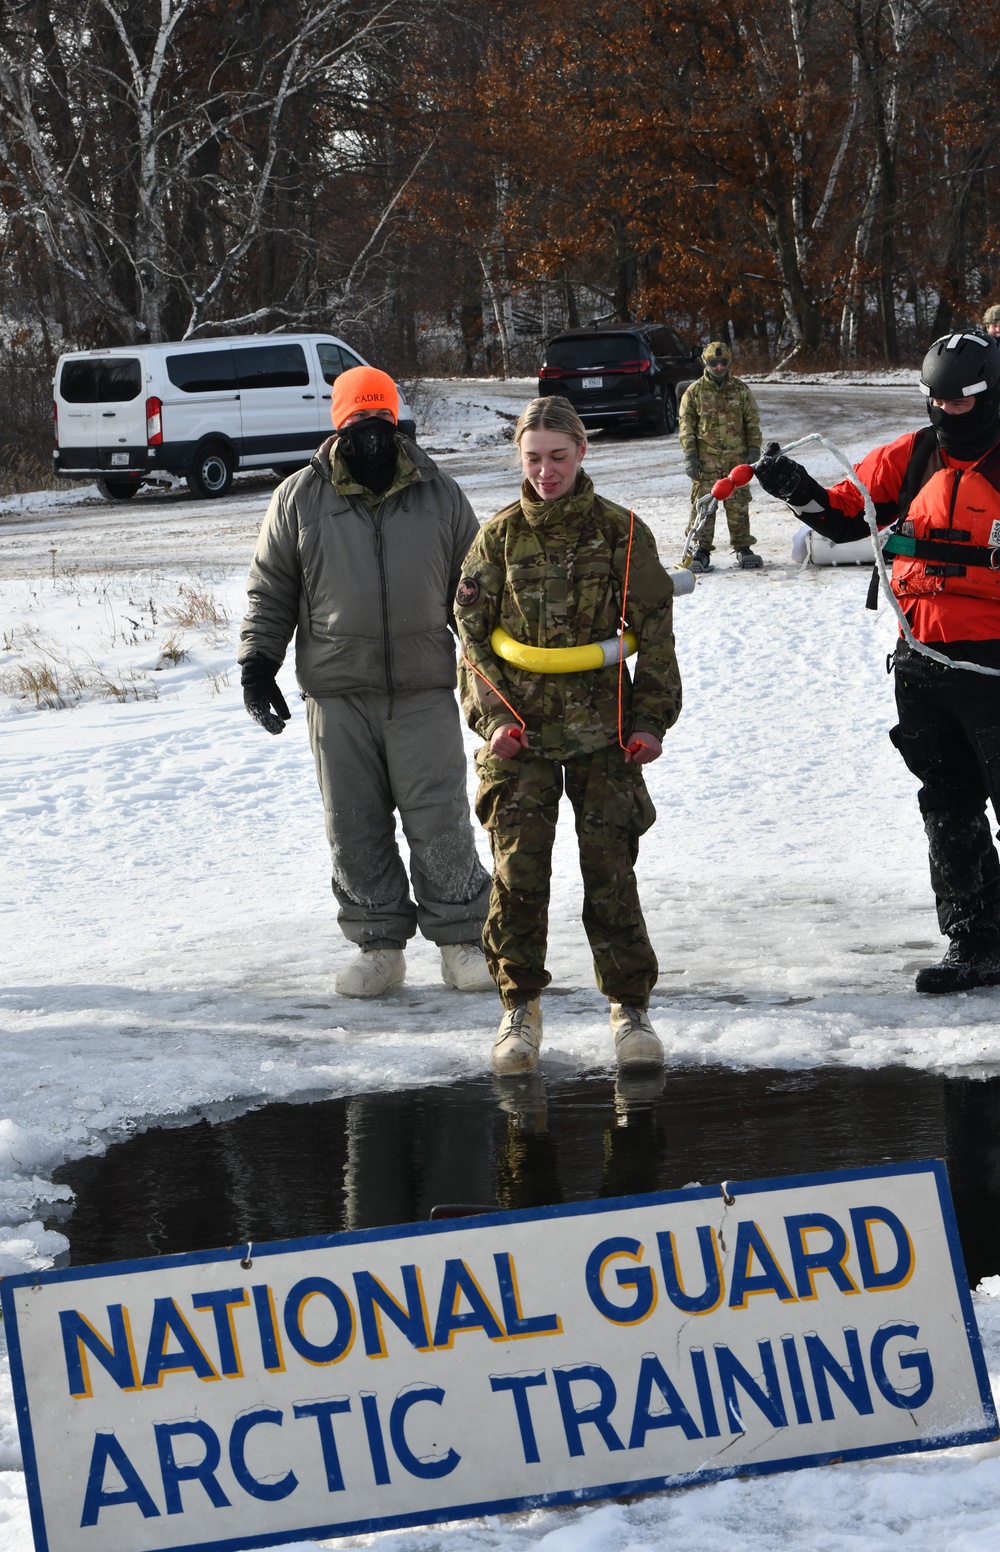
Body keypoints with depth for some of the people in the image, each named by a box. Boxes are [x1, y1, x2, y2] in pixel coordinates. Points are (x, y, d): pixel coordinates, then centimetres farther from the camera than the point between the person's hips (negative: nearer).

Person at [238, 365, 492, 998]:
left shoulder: (439, 494, 7)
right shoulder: (300, 500, 4)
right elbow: (270, 591, 10)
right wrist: (258, 664, 2)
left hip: (425, 690, 0)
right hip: (338, 694, 0)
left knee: (440, 824, -4)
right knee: (356, 827, 3)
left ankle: (463, 940, 5)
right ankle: (379, 945, 12)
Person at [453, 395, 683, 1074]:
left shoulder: (620, 532, 2)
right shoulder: (498, 537, 5)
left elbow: (654, 631, 5)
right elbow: (473, 634, 7)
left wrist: (650, 719, -1)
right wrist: (494, 717, -5)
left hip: (603, 732, -1)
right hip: (520, 735, 1)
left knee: (611, 871, -3)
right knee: (518, 870, -5)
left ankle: (630, 1006, 9)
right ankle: (521, 1008, 8)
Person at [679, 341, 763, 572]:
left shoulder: (740, 390, 8)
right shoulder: (694, 392, 4)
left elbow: (752, 421, 12)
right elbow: (686, 424, 5)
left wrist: (753, 450, 3)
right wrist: (690, 455, -4)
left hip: (736, 458, 1)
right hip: (706, 459, -1)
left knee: (738, 505, 3)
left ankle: (743, 549, 11)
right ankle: (701, 551, -1)